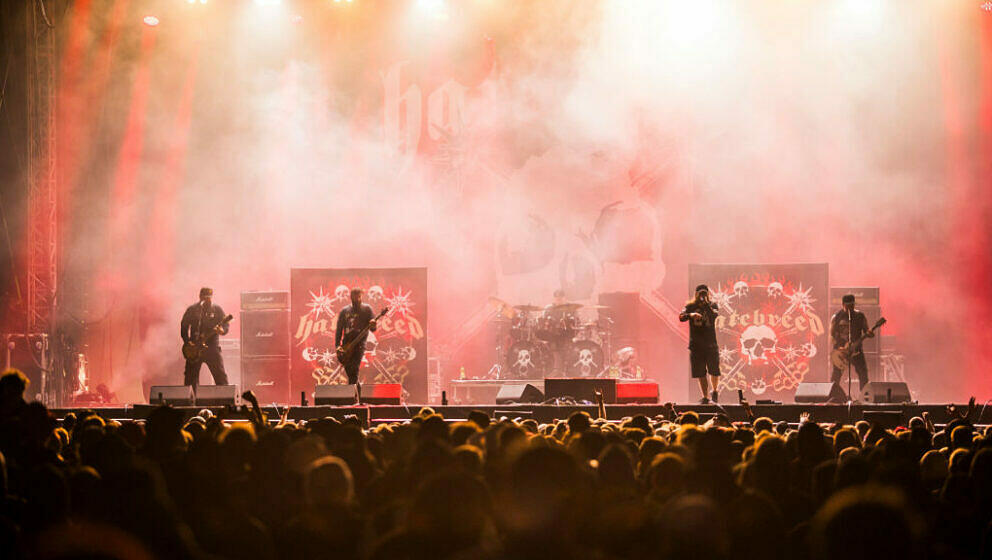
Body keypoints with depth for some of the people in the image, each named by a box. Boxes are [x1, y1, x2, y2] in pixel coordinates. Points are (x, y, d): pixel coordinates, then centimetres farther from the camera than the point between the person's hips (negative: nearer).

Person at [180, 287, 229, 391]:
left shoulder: (217, 310, 4)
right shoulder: (192, 310, 4)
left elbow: (226, 324, 0)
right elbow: (184, 326, 6)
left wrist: (222, 330, -24)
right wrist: (188, 342, -6)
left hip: (212, 347, -1)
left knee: (220, 375, -8)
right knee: (191, 376, 4)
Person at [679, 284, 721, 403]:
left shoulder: (712, 305, 6)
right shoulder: (691, 306, 6)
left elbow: (714, 315, -13)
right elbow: (681, 316, -10)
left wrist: (707, 304, -18)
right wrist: (691, 315, -29)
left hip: (711, 343, 0)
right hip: (696, 344, 0)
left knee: (714, 370, -3)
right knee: (700, 373, 0)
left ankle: (715, 390, 24)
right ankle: (705, 397, 8)